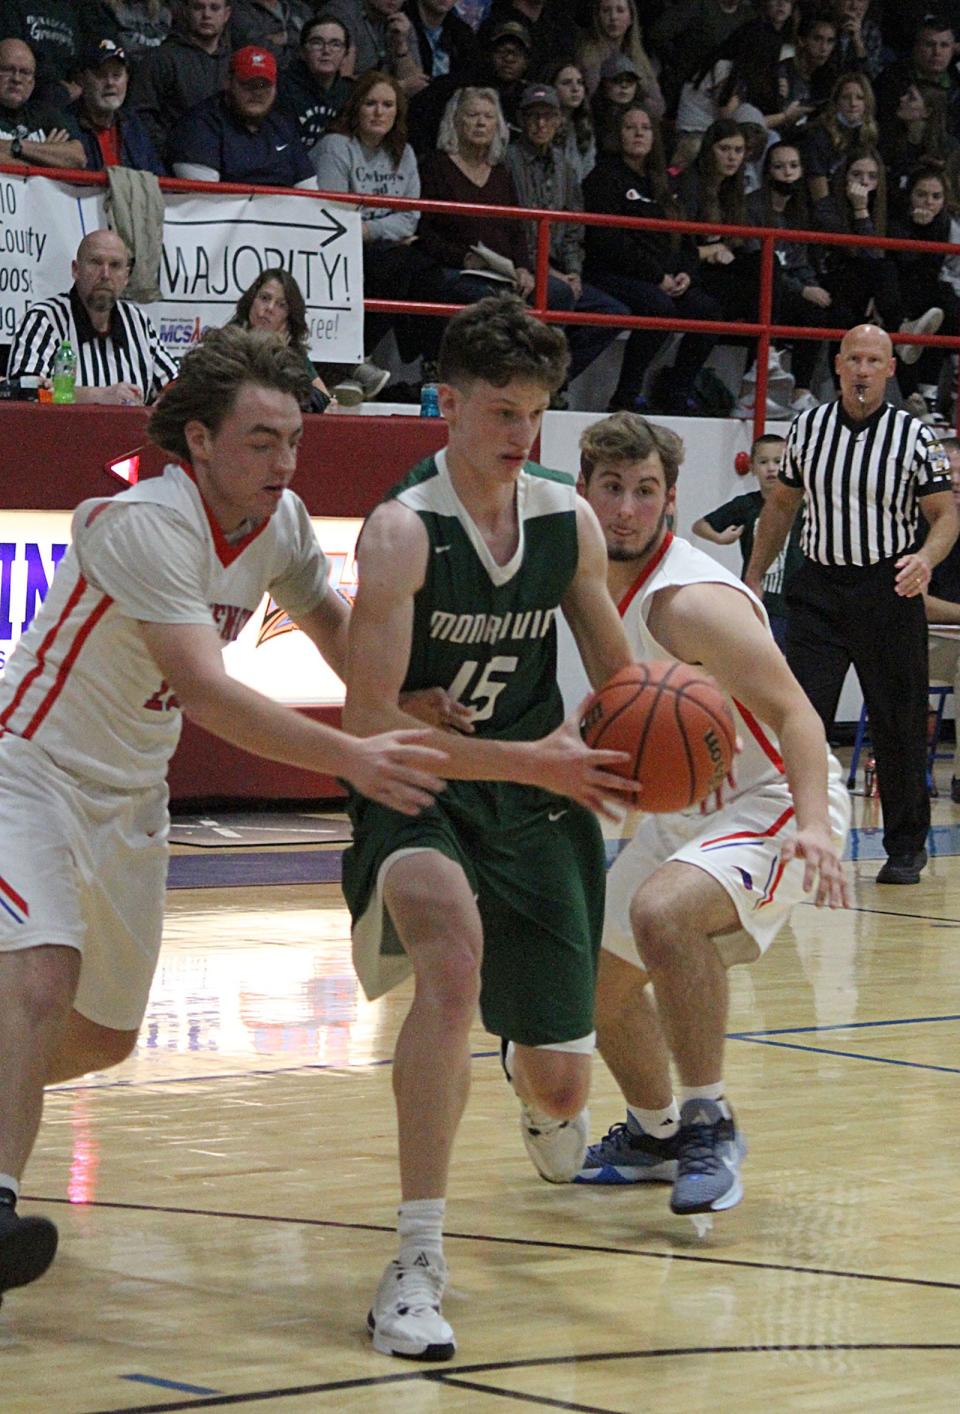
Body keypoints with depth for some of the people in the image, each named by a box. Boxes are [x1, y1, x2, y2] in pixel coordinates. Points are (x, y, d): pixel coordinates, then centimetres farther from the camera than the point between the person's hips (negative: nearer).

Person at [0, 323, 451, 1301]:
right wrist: (352, 759, -45)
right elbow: (205, 692, -37)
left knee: (103, 1037, 15)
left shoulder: (279, 523, -3)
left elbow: (323, 615, 18)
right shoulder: (146, 523, -27)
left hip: (130, 796, 8)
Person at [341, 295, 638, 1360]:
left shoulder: (569, 522, -1)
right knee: (454, 949, -38)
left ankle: (543, 1109, 53)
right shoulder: (403, 530, -18)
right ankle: (417, 1263, -32)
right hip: (416, 801, -5)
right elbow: (368, 724, -23)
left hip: (535, 802, 5)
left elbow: (621, 681, 12)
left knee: (560, 1082, 8)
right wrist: (533, 760, -28)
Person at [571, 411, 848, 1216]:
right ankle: (655, 1135, 41)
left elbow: (793, 713, -31)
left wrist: (813, 827, -44)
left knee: (661, 911, -36)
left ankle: (709, 1123, -23)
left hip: (774, 809, -10)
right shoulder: (601, 585, 1)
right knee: (601, 978, 17)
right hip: (685, 813, 10)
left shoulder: (691, 601, -25)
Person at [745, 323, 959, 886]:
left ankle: (907, 848, 18)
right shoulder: (807, 427, 5)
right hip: (819, 589, 2)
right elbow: (782, 505, 16)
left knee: (899, 726, 5)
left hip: (888, 591, -2)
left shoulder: (914, 436, -3)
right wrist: (755, 576, 13)